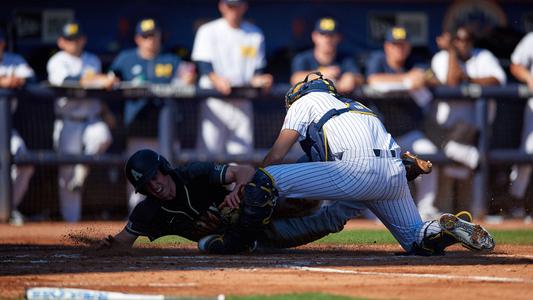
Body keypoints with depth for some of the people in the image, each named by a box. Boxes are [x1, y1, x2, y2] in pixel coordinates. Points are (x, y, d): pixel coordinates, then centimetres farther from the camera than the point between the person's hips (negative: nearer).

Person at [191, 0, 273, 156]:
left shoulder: (255, 34, 11)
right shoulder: (208, 31, 2)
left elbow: (258, 68, 11)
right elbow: (203, 64, -9)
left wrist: (258, 80, -12)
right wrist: (216, 80, -29)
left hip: (243, 101, 3)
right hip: (214, 100, -3)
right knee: (210, 149, -10)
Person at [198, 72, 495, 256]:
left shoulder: (306, 100, 21)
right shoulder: (358, 106, 40)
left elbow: (276, 156, 12)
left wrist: (244, 187, 19)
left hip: (357, 171, -7)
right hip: (396, 174, 7)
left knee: (265, 180, -5)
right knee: (418, 241, 23)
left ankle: (236, 242, 5)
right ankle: (449, 229, -6)